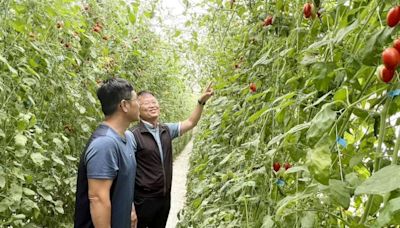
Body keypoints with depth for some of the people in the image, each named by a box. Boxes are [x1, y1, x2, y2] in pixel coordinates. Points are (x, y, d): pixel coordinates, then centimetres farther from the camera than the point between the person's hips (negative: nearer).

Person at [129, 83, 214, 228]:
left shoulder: (167, 130, 5)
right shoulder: (133, 135, -15)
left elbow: (191, 123, 13)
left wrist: (201, 101, -2)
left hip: (165, 197, 6)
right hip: (143, 201, -6)